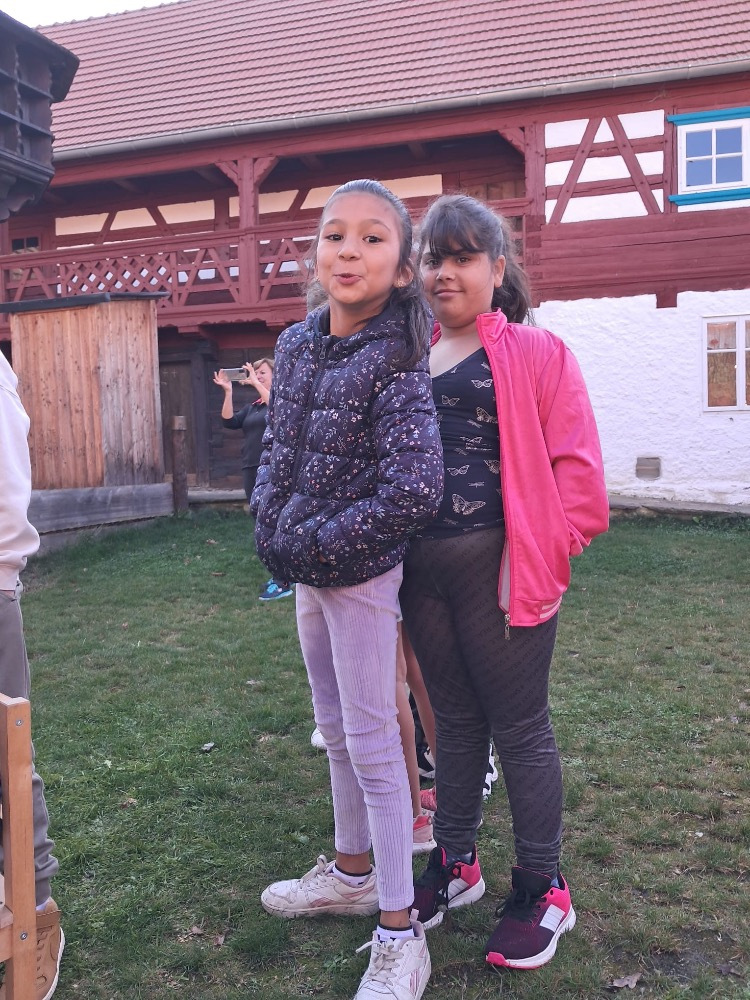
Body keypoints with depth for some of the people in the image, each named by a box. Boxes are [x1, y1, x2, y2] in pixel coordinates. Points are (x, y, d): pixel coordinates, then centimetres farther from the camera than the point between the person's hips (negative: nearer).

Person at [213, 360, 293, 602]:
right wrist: (228, 392, -4)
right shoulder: (251, 407, 18)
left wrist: (256, 384, -24)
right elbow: (229, 421, 5)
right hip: (251, 471, 8)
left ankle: (283, 583, -8)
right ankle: (279, 574, 20)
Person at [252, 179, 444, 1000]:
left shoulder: (397, 362, -18)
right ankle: (352, 873, 41)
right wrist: (271, 526, 1)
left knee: (371, 740, 0)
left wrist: (312, 543, -18)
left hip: (361, 567, -7)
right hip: (305, 565, 7)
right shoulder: (296, 344, 3)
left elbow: (415, 490, -25)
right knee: (335, 728, 20)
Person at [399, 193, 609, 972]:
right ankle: (455, 863, 35)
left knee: (519, 725, 6)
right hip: (421, 570, 5)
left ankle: (542, 888, 24)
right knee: (454, 719, 18)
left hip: (497, 566, -5)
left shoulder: (536, 353, -4)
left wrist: (539, 559, -14)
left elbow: (574, 464, -9)